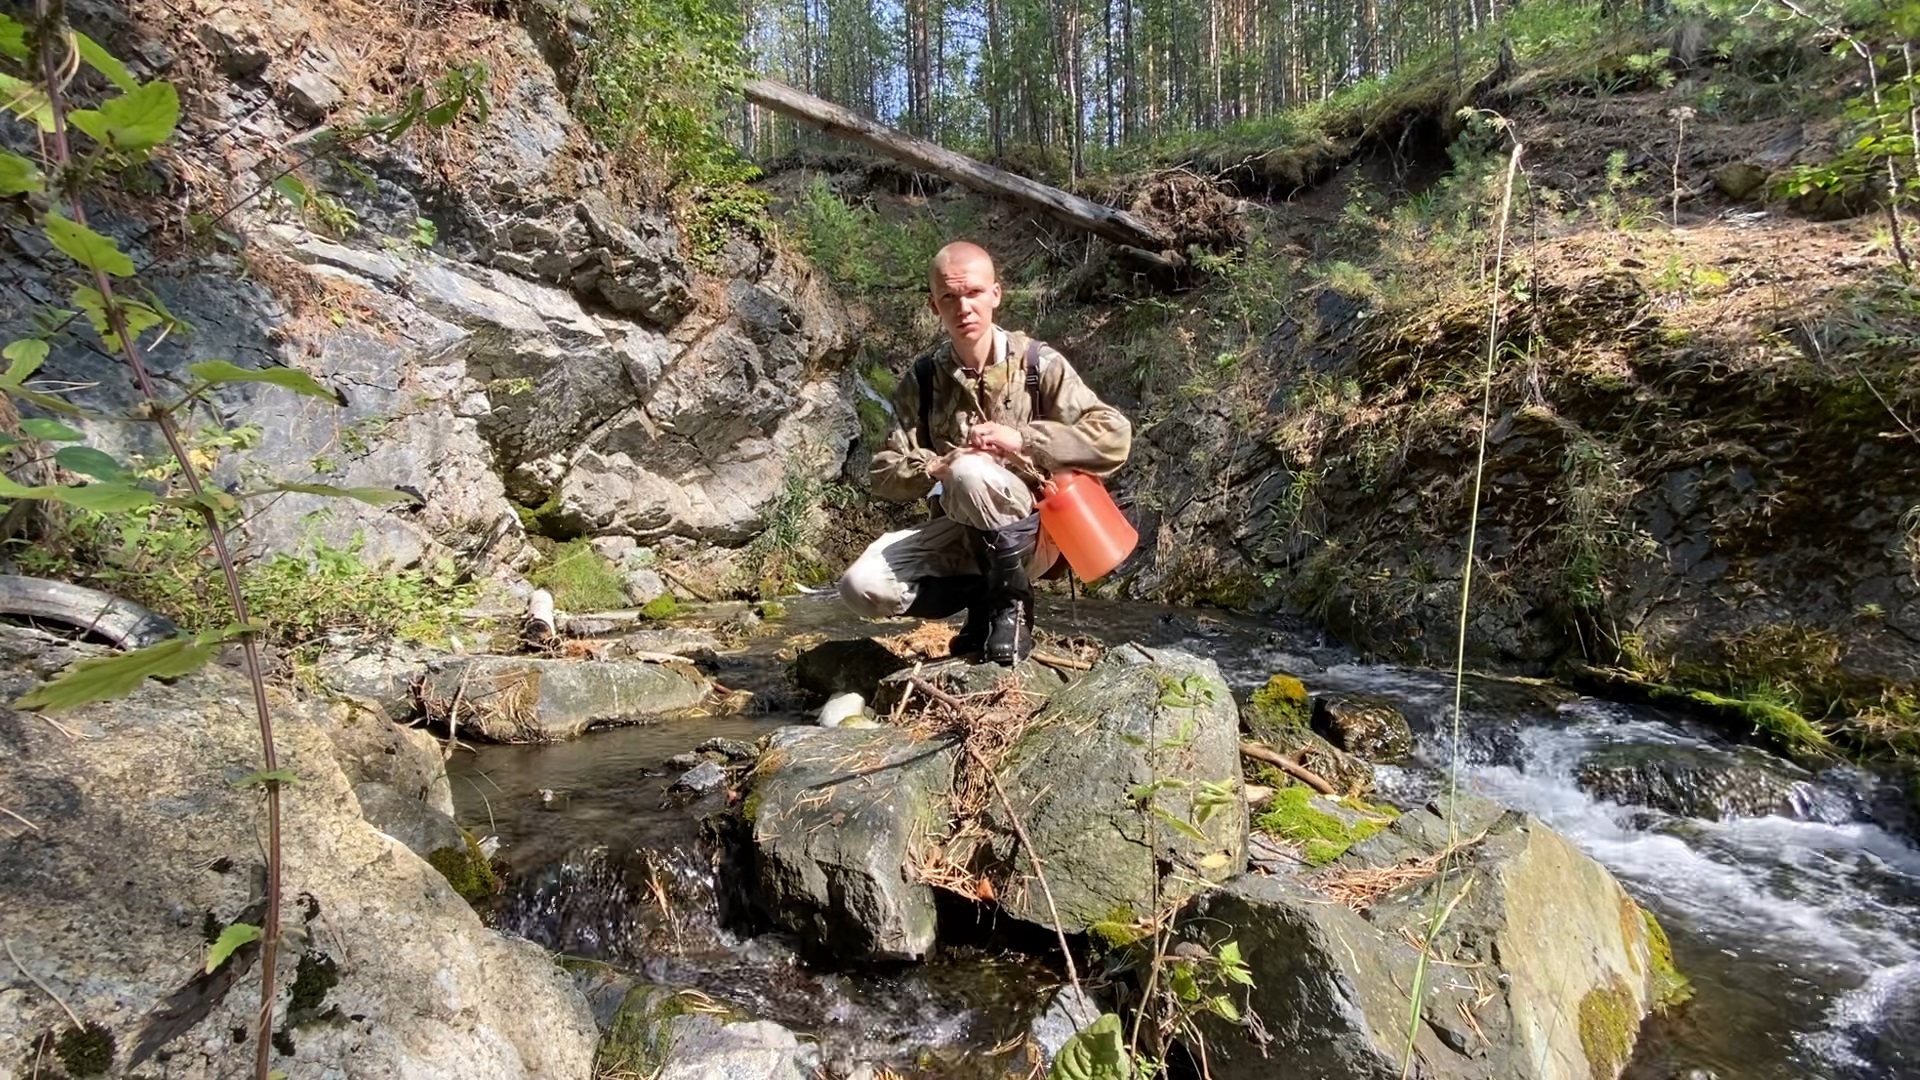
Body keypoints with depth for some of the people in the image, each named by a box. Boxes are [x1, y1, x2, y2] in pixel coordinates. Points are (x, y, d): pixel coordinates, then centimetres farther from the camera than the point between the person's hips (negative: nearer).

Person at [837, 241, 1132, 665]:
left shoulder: (1038, 364, -7)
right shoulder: (922, 378, 1)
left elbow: (1115, 437, -14)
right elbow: (884, 473, -2)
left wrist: (1021, 439, -23)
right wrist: (935, 468, -24)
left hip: (1031, 532, -4)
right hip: (960, 533, 4)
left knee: (970, 472, -35)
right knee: (862, 587, -20)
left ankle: (1011, 599, -14)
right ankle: (983, 593, 3)